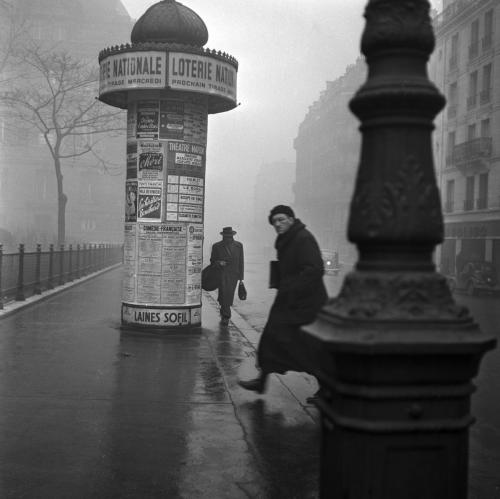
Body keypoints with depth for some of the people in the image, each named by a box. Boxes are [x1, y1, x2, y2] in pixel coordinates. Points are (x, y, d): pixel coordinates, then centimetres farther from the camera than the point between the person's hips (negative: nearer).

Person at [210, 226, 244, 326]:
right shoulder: (216, 246, 4)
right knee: (223, 292, -15)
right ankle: (226, 316, -9)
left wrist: (241, 277, 8)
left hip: (233, 274, 2)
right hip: (221, 273, -2)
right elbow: (212, 260, 10)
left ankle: (223, 312, 29)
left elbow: (240, 262, 11)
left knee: (229, 295, 4)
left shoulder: (238, 245, 10)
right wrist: (218, 262, -13)